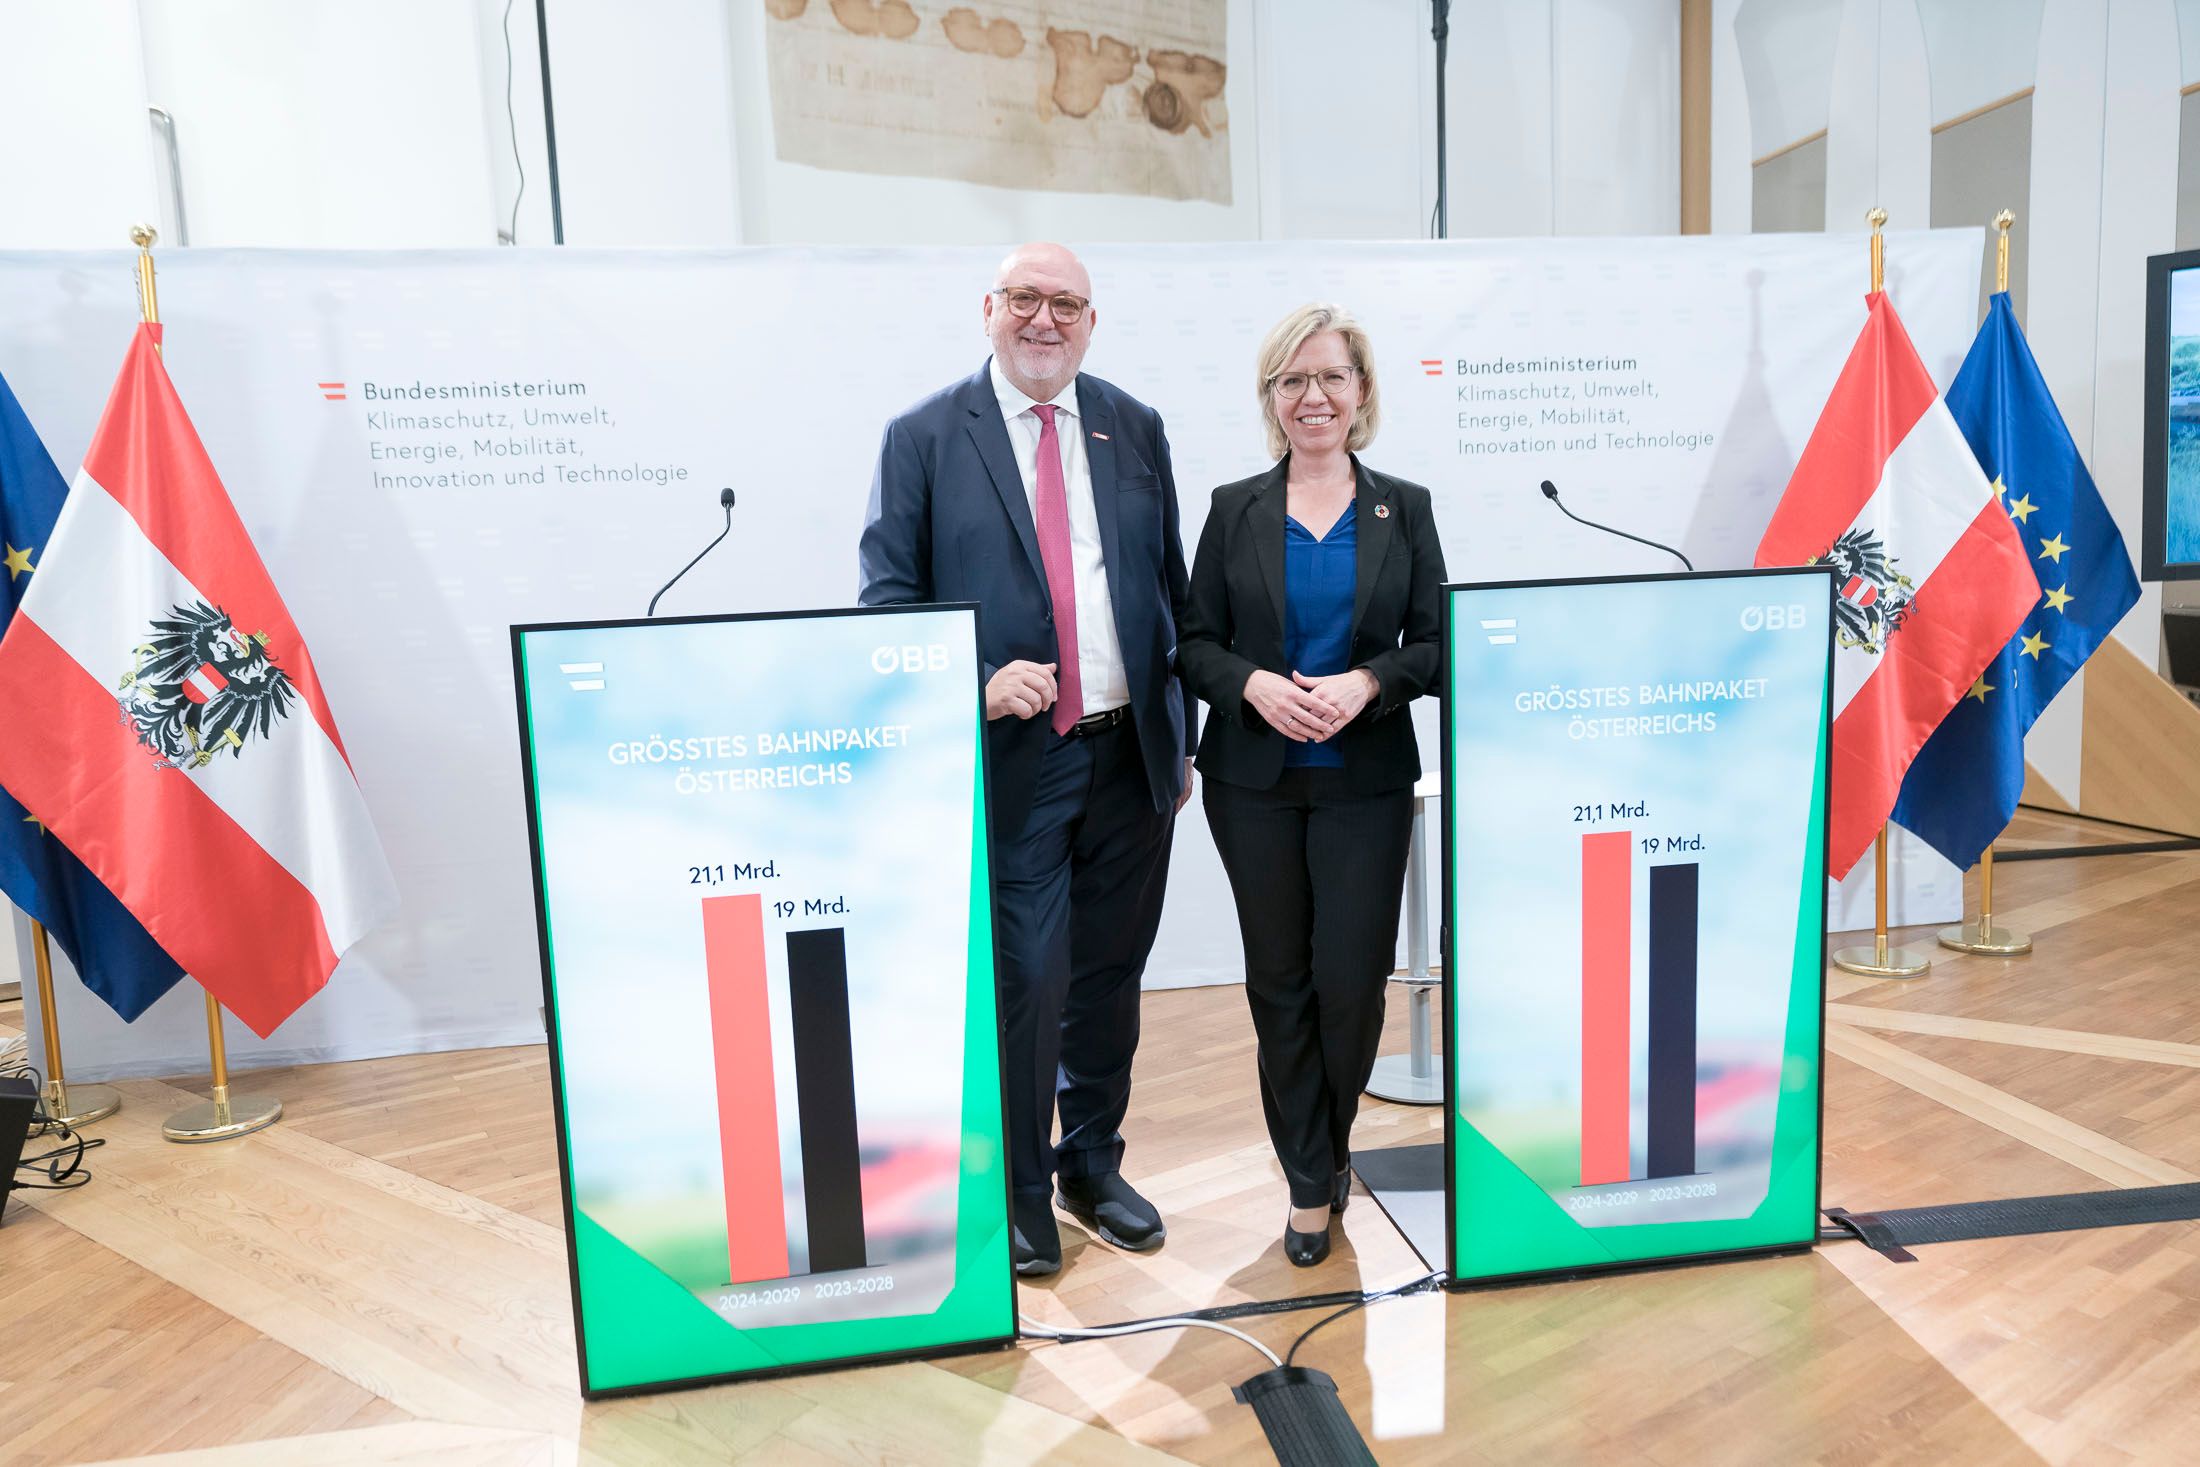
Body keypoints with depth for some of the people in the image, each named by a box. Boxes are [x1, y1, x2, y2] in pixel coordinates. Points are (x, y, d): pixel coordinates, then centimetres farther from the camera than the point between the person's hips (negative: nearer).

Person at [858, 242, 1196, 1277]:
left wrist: (1180, 736, 12)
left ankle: (1093, 1168, 35)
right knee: (1021, 984, 1)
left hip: (1130, 755, 4)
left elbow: (1170, 589, 12)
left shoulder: (1135, 430, 10)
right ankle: (1018, 1195, 23)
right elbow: (888, 599, -3)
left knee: (1109, 978, 15)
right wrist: (980, 684, -18)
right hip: (1010, 759, -3)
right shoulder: (923, 438, -1)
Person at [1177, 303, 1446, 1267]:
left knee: (1351, 980, -3)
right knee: (1279, 981, 7)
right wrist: (1254, 684, -17)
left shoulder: (1404, 508, 5)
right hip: (1254, 781, 1)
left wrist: (1365, 683, -16)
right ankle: (1311, 1182, 23)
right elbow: (1197, 645, 3)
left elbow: (1435, 644, 2)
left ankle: (1326, 1143, 27)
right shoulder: (1234, 509, 4)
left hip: (1365, 781, 0)